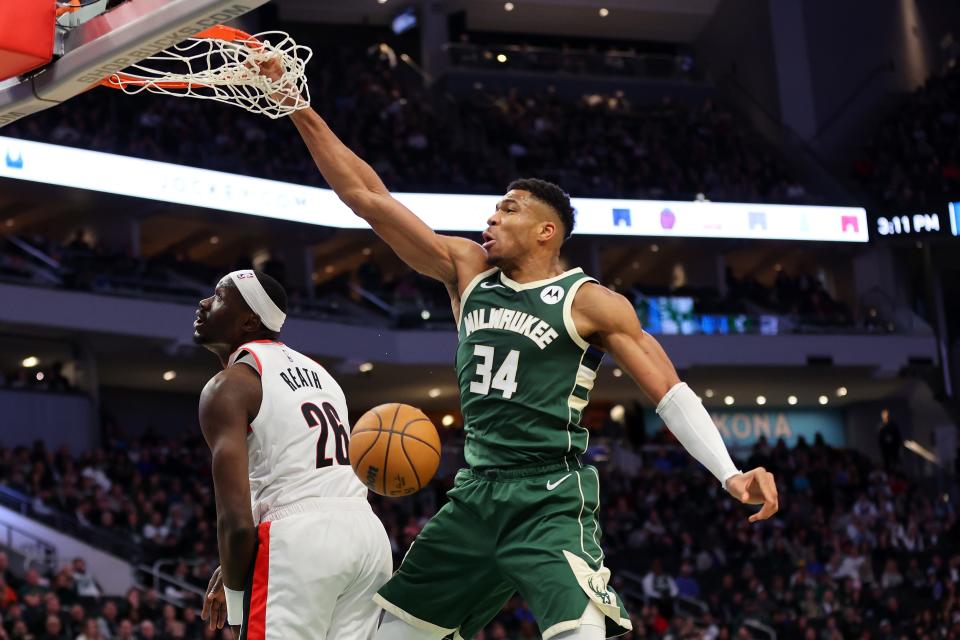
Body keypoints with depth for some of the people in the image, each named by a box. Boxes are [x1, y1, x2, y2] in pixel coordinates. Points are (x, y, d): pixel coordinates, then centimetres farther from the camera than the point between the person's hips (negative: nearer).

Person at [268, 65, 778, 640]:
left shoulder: (591, 303, -4)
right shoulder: (466, 270, 9)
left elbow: (670, 392, -5)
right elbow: (366, 195, 7)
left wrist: (729, 473, -20)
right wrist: (298, 108, 1)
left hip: (550, 501, -6)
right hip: (476, 493, 6)